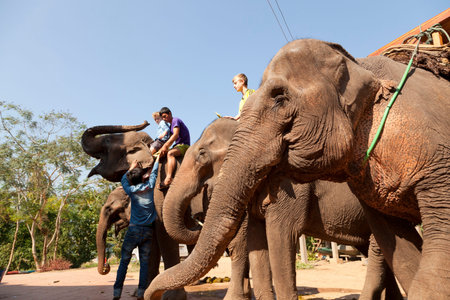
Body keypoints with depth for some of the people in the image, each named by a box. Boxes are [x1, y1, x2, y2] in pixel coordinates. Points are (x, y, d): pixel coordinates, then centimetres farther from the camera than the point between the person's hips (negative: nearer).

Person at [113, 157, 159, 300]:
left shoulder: (131, 190, -1)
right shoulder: (150, 187, -1)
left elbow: (123, 180, 20)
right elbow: (154, 172, 16)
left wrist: (131, 168, 32)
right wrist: (158, 157, 30)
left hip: (134, 230, -1)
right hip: (148, 231, 1)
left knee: (124, 261, 7)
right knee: (144, 262, 6)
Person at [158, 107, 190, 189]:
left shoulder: (176, 120, -6)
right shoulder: (171, 125, 23)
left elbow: (175, 135, -20)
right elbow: (170, 139, 19)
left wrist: (165, 146, -26)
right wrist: (163, 148, 2)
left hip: (184, 145, -11)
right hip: (178, 145, 11)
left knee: (170, 153, -37)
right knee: (160, 155, 7)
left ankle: (169, 178, -50)